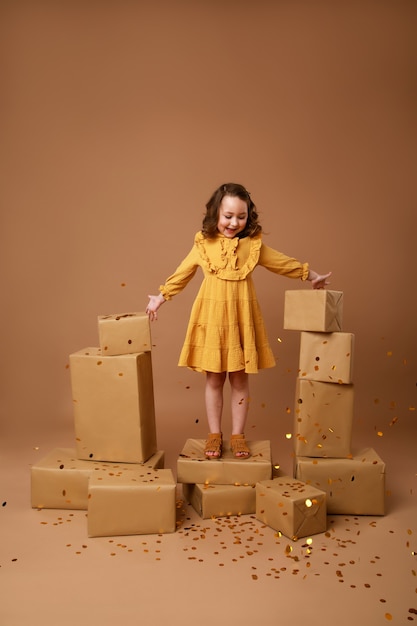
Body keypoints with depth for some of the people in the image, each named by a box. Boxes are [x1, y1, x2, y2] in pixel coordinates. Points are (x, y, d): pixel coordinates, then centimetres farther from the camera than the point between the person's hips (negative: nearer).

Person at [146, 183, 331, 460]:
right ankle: (214, 434, 22)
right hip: (211, 318, 0)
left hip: (241, 319, 1)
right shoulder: (204, 245, 1)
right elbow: (182, 273, 10)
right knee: (214, 379, 8)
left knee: (240, 379, 8)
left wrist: (310, 275, 20)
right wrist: (161, 297, 14)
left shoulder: (254, 245, 2)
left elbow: (283, 262, 13)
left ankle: (238, 435, 22)